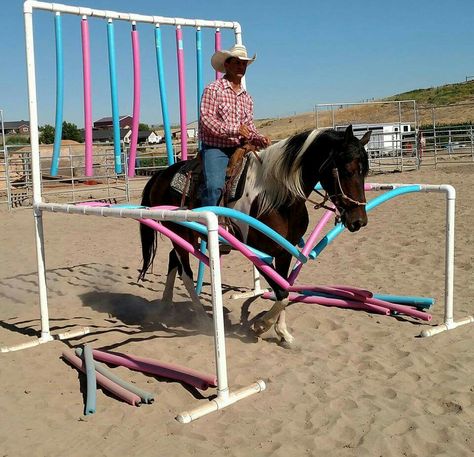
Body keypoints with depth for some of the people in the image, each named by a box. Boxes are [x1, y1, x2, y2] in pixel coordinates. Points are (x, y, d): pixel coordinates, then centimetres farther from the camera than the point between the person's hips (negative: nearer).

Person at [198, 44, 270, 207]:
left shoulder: (247, 97, 19)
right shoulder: (213, 89, -2)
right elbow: (206, 119, -13)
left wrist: (259, 139, 0)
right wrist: (234, 130, -22)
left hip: (239, 149, 6)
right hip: (215, 149, -6)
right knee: (214, 186, -26)